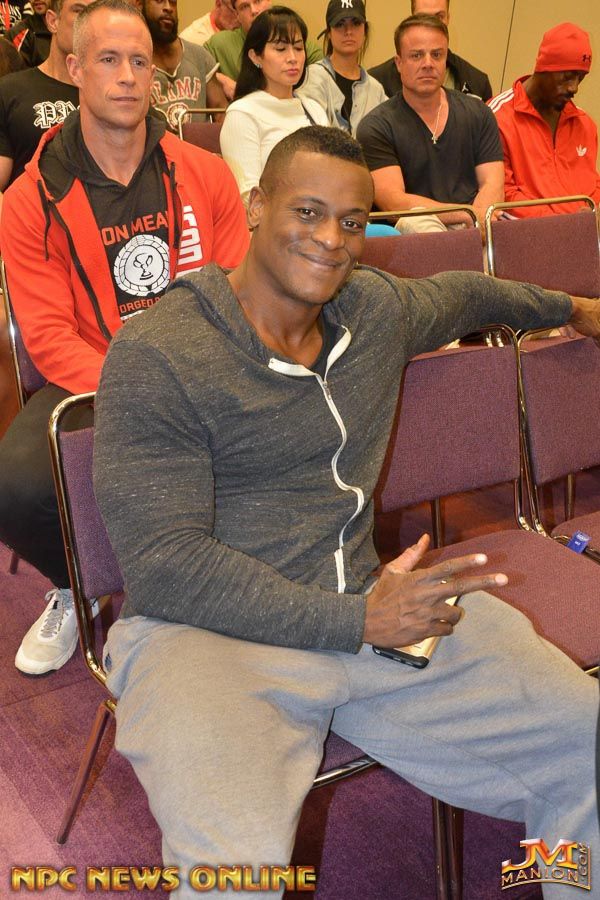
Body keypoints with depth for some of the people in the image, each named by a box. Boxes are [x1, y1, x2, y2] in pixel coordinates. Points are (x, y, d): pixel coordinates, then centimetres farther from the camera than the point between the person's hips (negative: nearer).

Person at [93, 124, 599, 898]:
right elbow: (162, 563, -15)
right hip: (204, 631, -5)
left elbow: (461, 293, 34)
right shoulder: (155, 356, -10)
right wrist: (357, 621, -19)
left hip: (367, 605, 6)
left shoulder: (378, 310, 10)